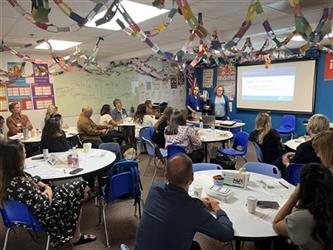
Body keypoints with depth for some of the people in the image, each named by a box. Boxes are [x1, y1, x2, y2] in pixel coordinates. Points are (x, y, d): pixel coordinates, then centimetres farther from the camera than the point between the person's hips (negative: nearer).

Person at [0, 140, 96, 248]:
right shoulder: (18, 183, -36)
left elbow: (32, 180, 9)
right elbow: (43, 205, -29)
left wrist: (45, 186, -4)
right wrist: (48, 192, -12)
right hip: (43, 215, -9)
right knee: (77, 187, 1)